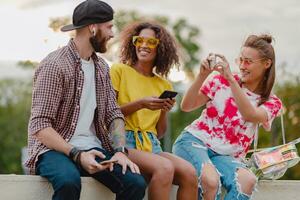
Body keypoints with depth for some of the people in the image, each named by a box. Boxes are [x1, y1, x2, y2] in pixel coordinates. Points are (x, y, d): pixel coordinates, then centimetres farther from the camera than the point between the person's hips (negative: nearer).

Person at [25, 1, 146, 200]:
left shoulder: (101, 67, 13)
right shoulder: (55, 65, -11)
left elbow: (113, 114, 10)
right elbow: (40, 127, -16)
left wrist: (120, 150, -9)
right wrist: (76, 154, -27)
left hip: (92, 147, 6)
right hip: (55, 149, -6)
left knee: (136, 182, -19)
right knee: (69, 181, -39)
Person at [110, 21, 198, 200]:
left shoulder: (164, 85, 18)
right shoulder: (119, 70, 4)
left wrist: (165, 111, -1)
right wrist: (140, 104, -12)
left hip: (151, 145, 5)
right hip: (124, 142, -5)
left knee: (189, 172, -25)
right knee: (165, 167, -34)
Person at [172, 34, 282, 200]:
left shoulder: (271, 102, 6)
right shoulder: (222, 80, 5)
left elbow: (250, 115, -18)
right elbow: (186, 106, -1)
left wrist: (230, 78, -26)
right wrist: (202, 76, -15)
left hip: (225, 156, 2)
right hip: (195, 140, -2)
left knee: (248, 181, -33)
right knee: (211, 180, -36)